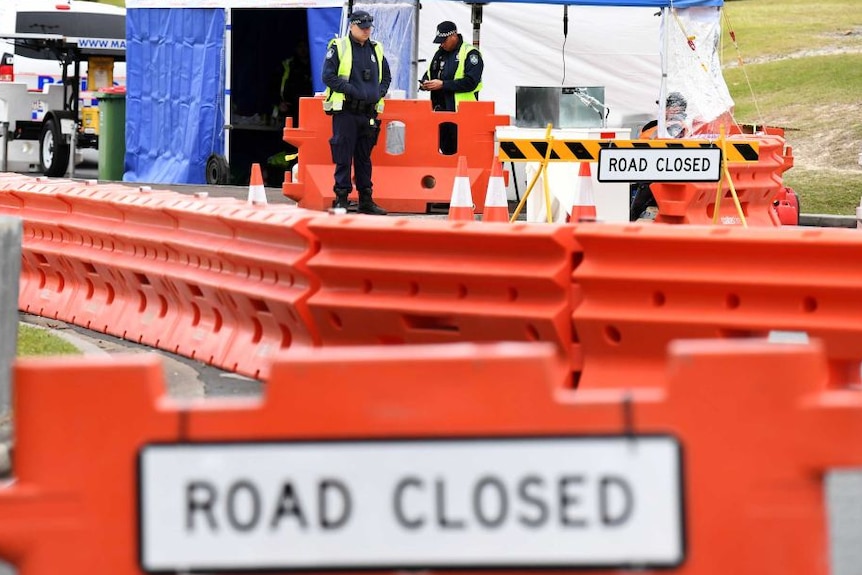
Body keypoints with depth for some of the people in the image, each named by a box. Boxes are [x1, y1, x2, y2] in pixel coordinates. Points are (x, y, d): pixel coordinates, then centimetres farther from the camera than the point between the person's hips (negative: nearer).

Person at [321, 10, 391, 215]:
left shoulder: (376, 50, 14)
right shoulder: (338, 48, -3)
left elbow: (386, 76, 24)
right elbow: (328, 76, -9)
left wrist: (379, 92, 4)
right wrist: (351, 90, -16)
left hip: (369, 112, 5)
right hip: (345, 112, -5)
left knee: (365, 158, 10)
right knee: (343, 158, -5)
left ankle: (366, 200, 15)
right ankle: (341, 200, -1)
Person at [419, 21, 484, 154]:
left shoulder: (470, 54, -7)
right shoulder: (440, 53, 17)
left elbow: (470, 82, -17)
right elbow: (429, 74, 27)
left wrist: (443, 84, -19)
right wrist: (424, 83, 2)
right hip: (441, 111, 8)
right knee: (445, 149, 9)